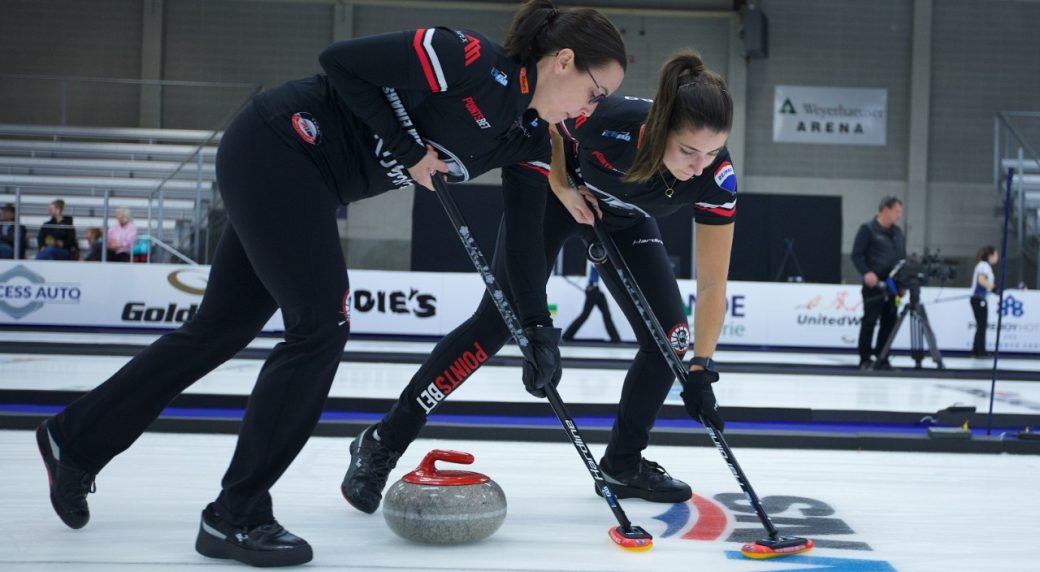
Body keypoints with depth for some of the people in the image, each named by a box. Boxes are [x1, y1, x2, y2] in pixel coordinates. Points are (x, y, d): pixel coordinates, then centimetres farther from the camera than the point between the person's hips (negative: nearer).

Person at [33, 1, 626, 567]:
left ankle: (77, 438, 30)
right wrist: (404, 148, -18)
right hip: (277, 149, -9)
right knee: (320, 326, -11)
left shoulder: (529, 132, 3)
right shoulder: (470, 60, -21)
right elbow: (342, 59, -21)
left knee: (220, 330, 14)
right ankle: (236, 516, -1)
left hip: (295, 175, 9)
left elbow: (524, 236, 7)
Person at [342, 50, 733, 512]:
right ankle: (382, 444, -8)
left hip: (624, 221, 4)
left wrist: (701, 368, -29)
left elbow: (712, 286, -24)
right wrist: (560, 186, -21)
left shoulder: (716, 179, -32)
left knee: (670, 337, -6)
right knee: (502, 318, -15)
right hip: (555, 191, -4)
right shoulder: (608, 122, -41)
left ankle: (623, 464, 14)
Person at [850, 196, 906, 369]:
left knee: (889, 322, 5)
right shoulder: (868, 229, -3)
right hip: (874, 284, -7)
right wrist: (866, 273, -24)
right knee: (870, 321, -5)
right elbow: (857, 255, -9)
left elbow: (903, 257, 22)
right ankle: (865, 359, 0)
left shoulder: (898, 232, 18)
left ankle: (882, 359, 12)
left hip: (892, 285, 7)